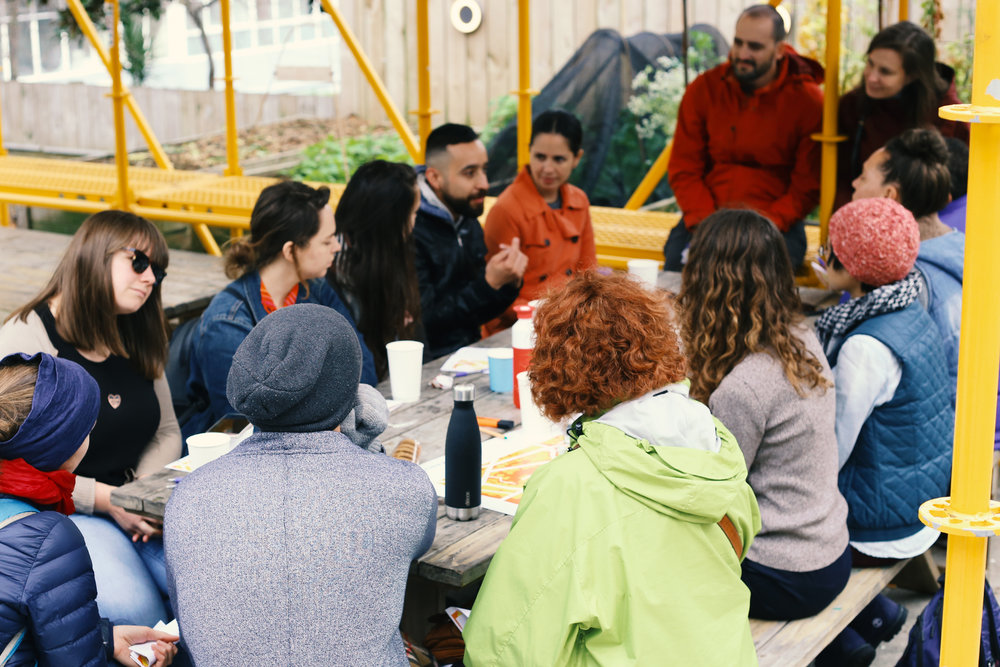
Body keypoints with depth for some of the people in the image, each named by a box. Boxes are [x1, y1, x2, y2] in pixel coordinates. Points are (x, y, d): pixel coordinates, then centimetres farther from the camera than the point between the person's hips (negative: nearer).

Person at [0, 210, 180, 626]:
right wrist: (106, 499, -21)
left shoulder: (137, 341, 13)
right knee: (134, 607, -32)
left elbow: (166, 430, 16)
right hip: (58, 514, -6)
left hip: (135, 508, 6)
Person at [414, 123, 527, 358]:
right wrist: (490, 284, -19)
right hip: (430, 364, -8)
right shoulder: (412, 230, -16)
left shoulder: (469, 223, 12)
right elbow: (425, 323, -17)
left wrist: (510, 282, -1)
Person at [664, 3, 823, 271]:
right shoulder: (703, 90, 3)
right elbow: (683, 170, 3)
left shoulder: (808, 102, -4)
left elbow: (807, 186, -4)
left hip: (777, 223, -2)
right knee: (677, 268, -23)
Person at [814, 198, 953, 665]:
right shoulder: (911, 315, 0)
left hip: (885, 531, -9)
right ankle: (873, 613, 24)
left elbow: (831, 453, -22)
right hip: (925, 506, 9)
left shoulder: (868, 347, -28)